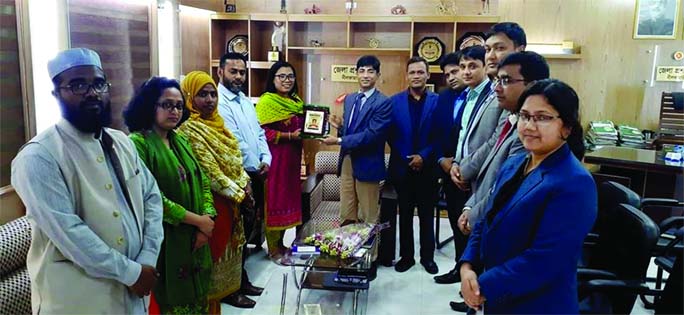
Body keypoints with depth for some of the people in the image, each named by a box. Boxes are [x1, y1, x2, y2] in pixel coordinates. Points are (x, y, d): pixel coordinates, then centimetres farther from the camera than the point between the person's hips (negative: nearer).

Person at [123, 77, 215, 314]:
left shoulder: (181, 141, 12)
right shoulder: (138, 143, -12)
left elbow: (202, 182, 9)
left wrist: (207, 219, -8)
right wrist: (197, 220, -16)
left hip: (195, 238, 7)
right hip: (163, 240, -7)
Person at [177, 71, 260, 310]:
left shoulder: (216, 122, 10)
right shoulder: (189, 129, -17)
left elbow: (234, 158, 13)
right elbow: (209, 171, -20)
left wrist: (244, 184, -1)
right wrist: (238, 193, -14)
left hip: (233, 196, 8)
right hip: (214, 199, -8)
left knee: (233, 242, 16)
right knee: (218, 245, 4)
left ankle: (233, 286, 30)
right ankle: (221, 292, 19)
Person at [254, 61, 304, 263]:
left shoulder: (296, 101, 13)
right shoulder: (266, 101, -10)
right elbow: (263, 133, -17)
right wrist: (290, 136, -19)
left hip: (292, 157, 8)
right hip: (274, 158, -7)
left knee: (289, 198, 13)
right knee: (274, 200, 0)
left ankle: (280, 243, 27)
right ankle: (273, 249, 13)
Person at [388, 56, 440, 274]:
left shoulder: (437, 101, -1)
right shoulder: (394, 101, 2)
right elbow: (391, 135, 0)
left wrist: (424, 156, -13)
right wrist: (406, 158, -8)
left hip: (427, 167, -1)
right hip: (402, 167, 1)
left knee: (427, 215, 11)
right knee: (405, 214, 11)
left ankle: (427, 256, 24)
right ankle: (406, 256, 23)